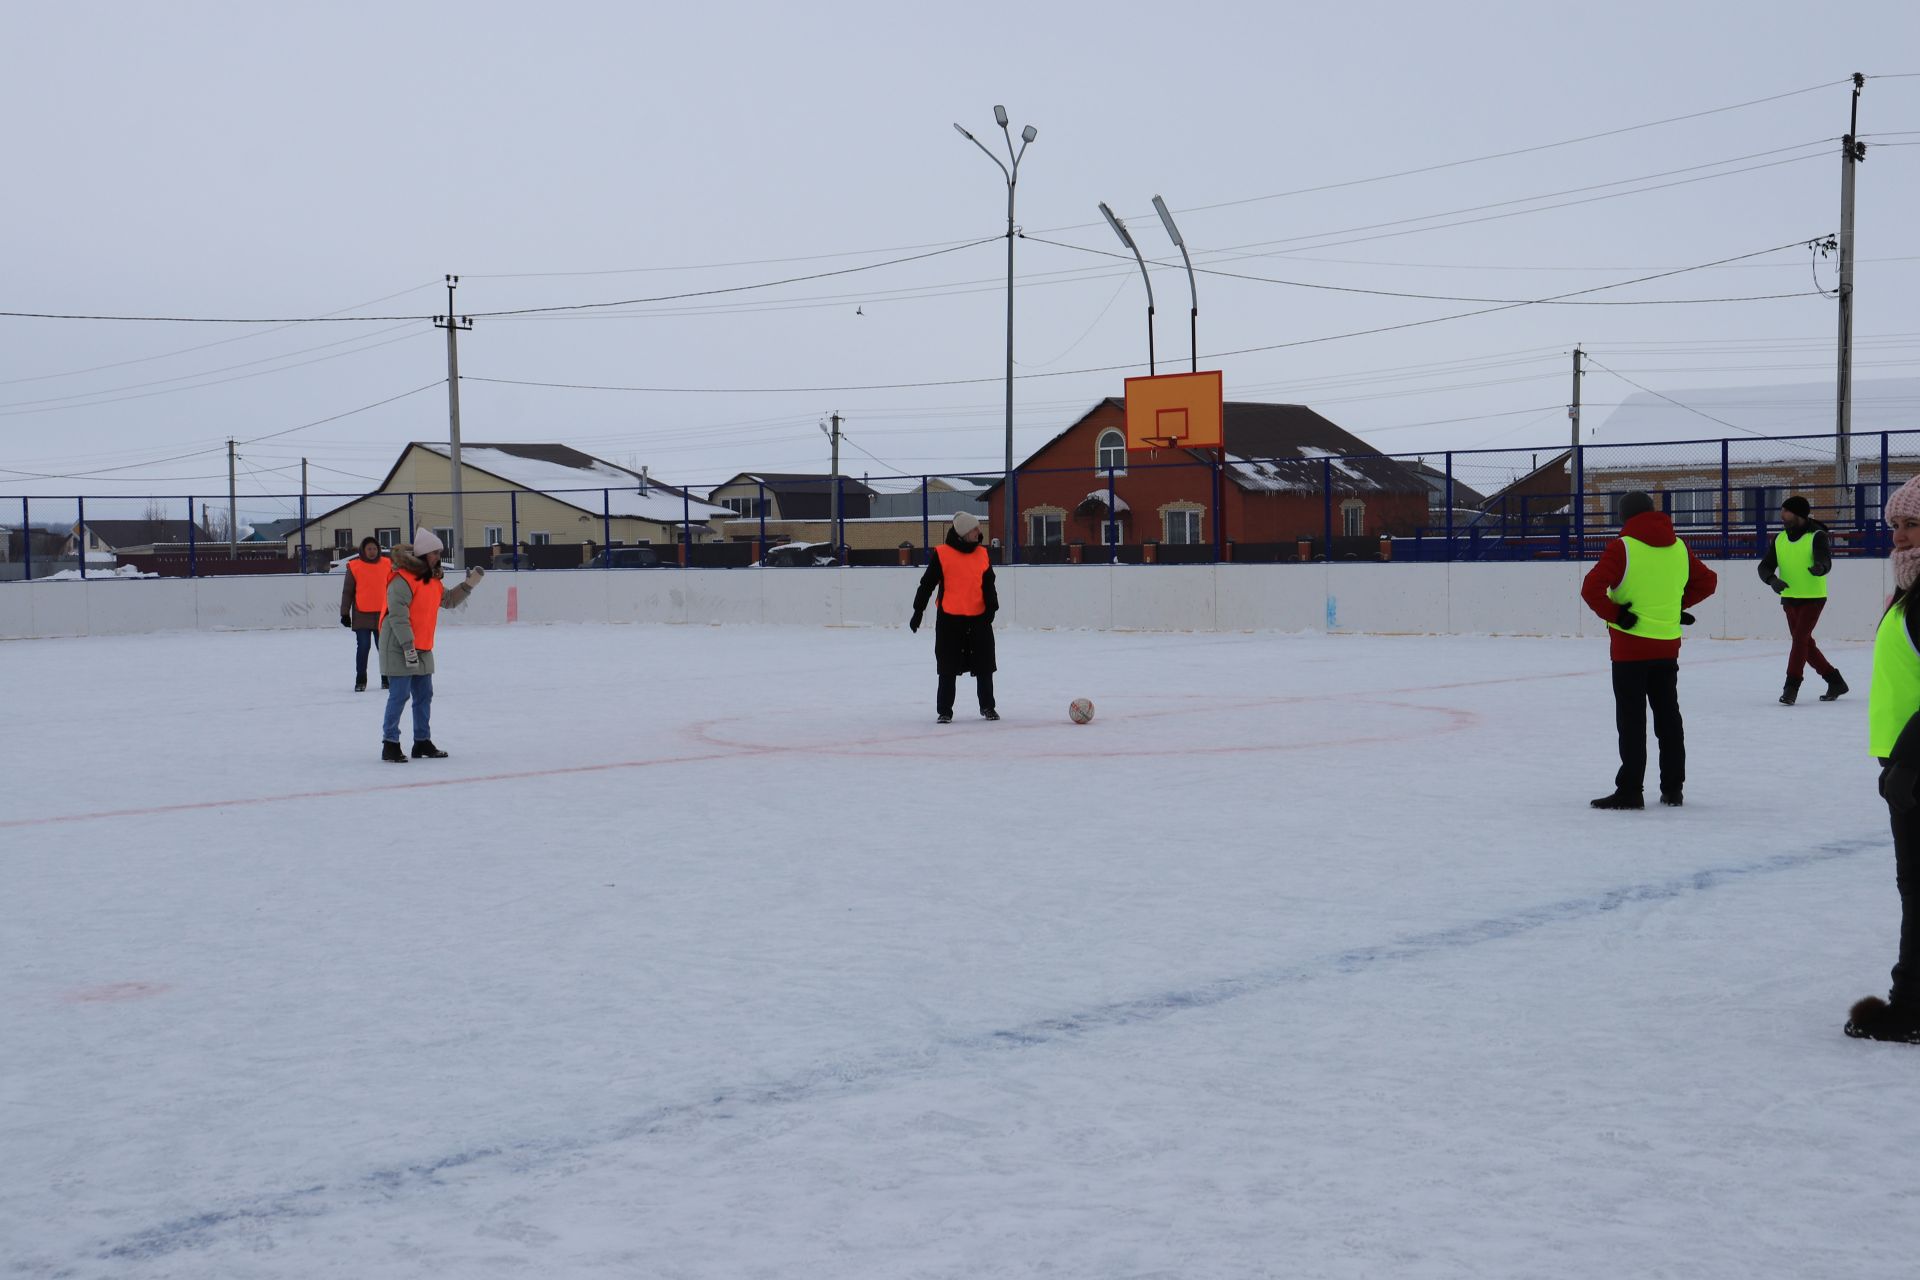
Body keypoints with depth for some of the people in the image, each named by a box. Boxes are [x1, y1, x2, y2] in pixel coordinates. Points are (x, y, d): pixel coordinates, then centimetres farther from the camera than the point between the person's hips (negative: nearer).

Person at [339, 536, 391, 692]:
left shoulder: (386, 565, 6)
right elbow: (347, 591, 3)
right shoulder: (354, 566, 0)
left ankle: (386, 678, 18)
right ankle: (360, 680, 8)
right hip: (362, 615, -2)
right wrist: (345, 613, 0)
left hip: (382, 614, 2)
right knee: (363, 647, -1)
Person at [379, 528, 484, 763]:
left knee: (424, 695, 13)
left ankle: (423, 741, 24)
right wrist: (408, 647, -23)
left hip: (422, 649, 9)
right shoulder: (402, 580, -17)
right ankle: (390, 743, 0)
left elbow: (449, 601, 24)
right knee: (399, 695, -7)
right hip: (399, 648, -9)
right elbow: (398, 616, -21)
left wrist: (469, 585, 11)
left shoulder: (433, 580, 13)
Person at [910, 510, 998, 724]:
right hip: (949, 619, -3)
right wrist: (918, 612, -1)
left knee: (984, 667, 10)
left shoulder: (983, 554, 6)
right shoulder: (942, 553, -6)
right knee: (948, 669, 4)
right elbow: (927, 584, -2)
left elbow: (989, 585, 6)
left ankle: (987, 706, 24)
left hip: (979, 618, 3)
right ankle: (944, 710, 14)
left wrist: (991, 607, -10)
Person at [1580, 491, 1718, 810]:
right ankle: (1672, 788, 18)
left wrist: (1614, 614, -11)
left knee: (1631, 720, -2)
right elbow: (1707, 581, 18)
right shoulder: (1678, 547, 7)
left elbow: (1591, 589, -22)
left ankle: (1630, 791, -2)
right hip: (1668, 646, 6)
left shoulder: (1623, 547, -12)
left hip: (1630, 645, -6)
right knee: (1668, 716, 13)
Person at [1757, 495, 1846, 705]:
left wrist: (1820, 567, -51)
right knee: (1805, 643, 13)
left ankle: (1791, 688, -12)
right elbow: (1765, 566, 0)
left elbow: (1825, 561, -27)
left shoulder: (1817, 536, -13)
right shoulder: (1779, 538, 4)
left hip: (1813, 598, -7)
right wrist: (1772, 579, -22)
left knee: (1800, 639, -16)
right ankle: (1835, 682, 27)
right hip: (1789, 598, 7)